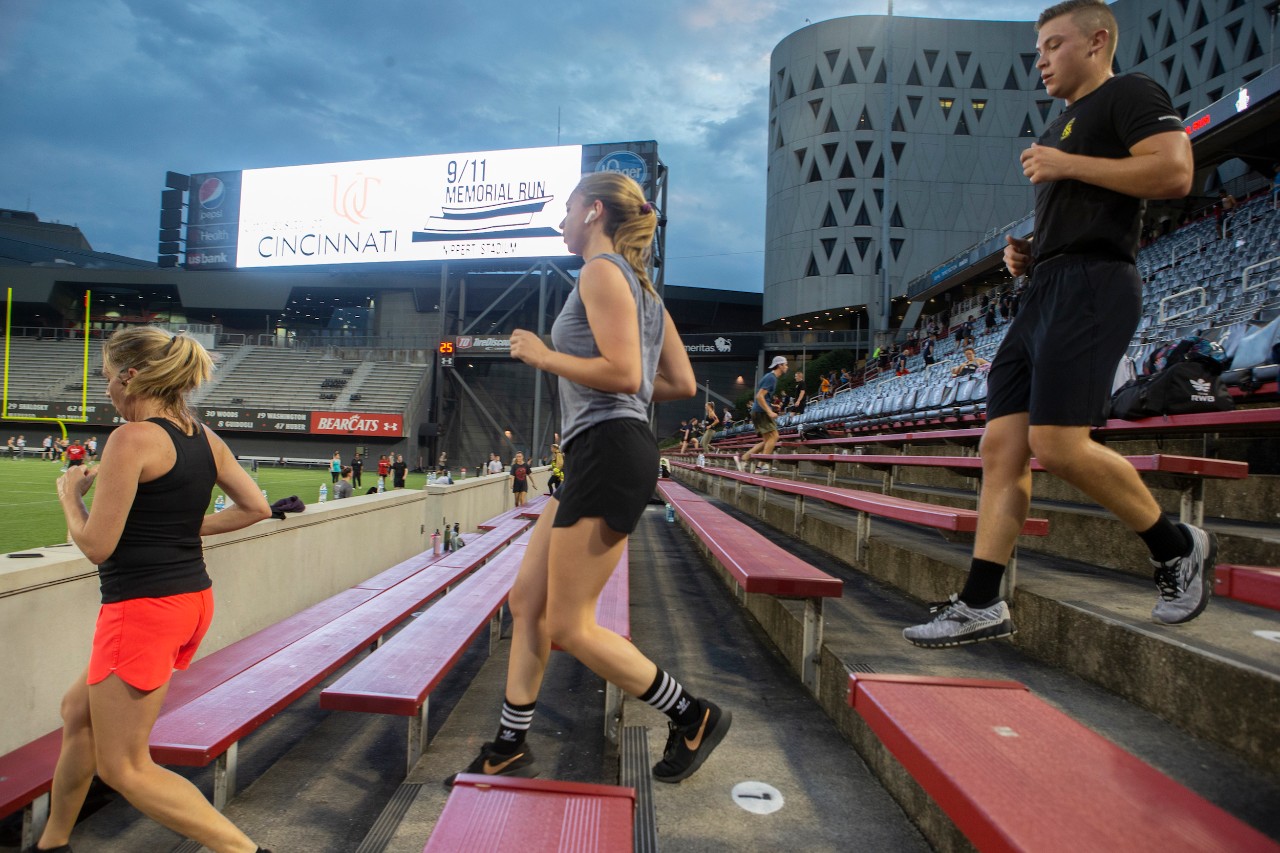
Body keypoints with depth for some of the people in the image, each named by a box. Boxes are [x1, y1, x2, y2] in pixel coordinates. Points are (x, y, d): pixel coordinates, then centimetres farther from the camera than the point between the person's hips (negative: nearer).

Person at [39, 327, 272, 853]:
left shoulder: (132, 438, -16)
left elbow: (96, 546, -15)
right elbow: (256, 508, 9)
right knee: (78, 711, 27)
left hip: (142, 607, -9)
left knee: (121, 766, 4)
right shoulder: (204, 437, 6)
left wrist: (70, 494, 2)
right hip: (193, 597, 9)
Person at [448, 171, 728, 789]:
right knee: (527, 600, 12)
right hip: (599, 458, 10)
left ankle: (693, 717, 12)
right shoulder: (640, 286, 21)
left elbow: (623, 373, -21)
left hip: (608, 453, -10)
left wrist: (542, 355, -9)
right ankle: (509, 748, 24)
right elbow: (683, 384, 17)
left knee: (570, 627, -2)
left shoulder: (601, 271, -7)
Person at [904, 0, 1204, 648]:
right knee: (1001, 448, -1)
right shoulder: (1062, 125, 29)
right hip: (1045, 293, 9)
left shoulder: (1128, 94, 3)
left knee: (1056, 443, -18)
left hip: (1090, 286, -9)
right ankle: (981, 605, 1)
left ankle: (1177, 549, 7)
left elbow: (1174, 171, -14)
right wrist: (1028, 252, 14)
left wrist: (1065, 164, -9)